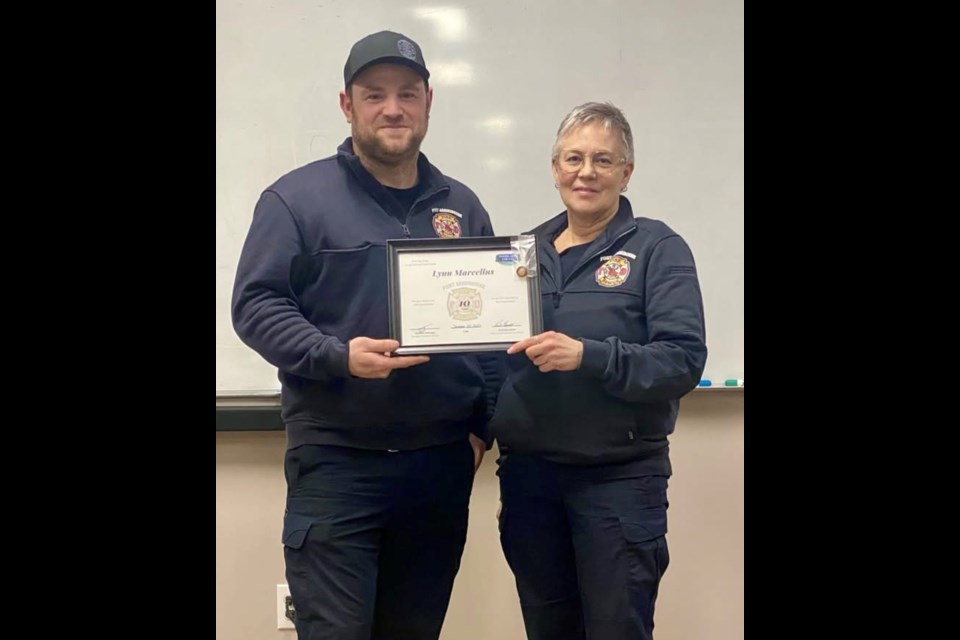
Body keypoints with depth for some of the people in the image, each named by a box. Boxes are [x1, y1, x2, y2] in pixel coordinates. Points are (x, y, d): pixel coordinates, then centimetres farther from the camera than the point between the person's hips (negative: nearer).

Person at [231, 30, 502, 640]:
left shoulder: (462, 207, 13)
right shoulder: (297, 198, -2)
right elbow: (254, 305, -6)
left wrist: (483, 425, 8)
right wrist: (339, 356, -21)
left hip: (443, 461, 4)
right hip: (336, 459, -4)